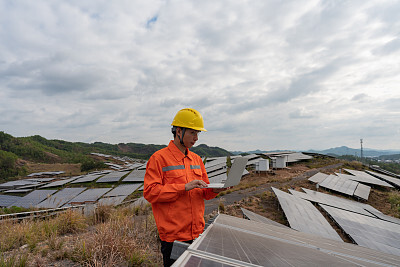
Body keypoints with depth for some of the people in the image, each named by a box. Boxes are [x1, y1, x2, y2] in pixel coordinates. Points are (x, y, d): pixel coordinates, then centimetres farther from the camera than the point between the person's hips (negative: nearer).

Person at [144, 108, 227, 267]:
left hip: (197, 233, 6)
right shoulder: (159, 158, -10)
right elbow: (149, 192, -17)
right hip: (173, 235, -6)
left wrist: (214, 190, -7)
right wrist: (184, 187, -22)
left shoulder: (196, 159, 10)